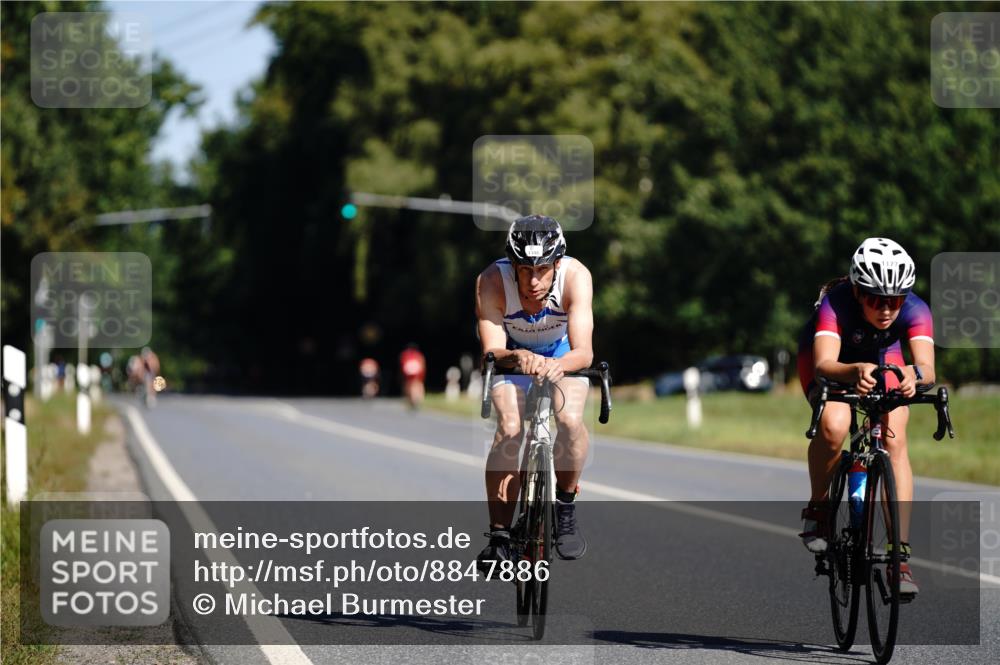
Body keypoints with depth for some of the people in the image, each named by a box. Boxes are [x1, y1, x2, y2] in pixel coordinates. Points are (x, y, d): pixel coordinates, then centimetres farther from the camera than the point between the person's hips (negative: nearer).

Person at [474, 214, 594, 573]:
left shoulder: (575, 277, -35)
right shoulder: (492, 281, -34)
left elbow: (584, 351, -41)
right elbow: (491, 351, -38)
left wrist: (559, 365, -62)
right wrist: (517, 358, -60)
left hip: (562, 352, 0)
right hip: (512, 352, 0)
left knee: (571, 420, -26)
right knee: (509, 430, -23)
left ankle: (566, 508, -2)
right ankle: (499, 536, -15)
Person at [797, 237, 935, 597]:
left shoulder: (914, 310, -33)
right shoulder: (835, 304, -39)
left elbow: (927, 367, -46)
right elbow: (823, 365, -52)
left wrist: (914, 374, -70)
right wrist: (855, 372, -74)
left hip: (884, 358, 2)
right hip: (833, 358, -2)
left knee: (895, 443, -19)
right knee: (834, 426, -32)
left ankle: (900, 555, -16)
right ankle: (817, 507, -5)